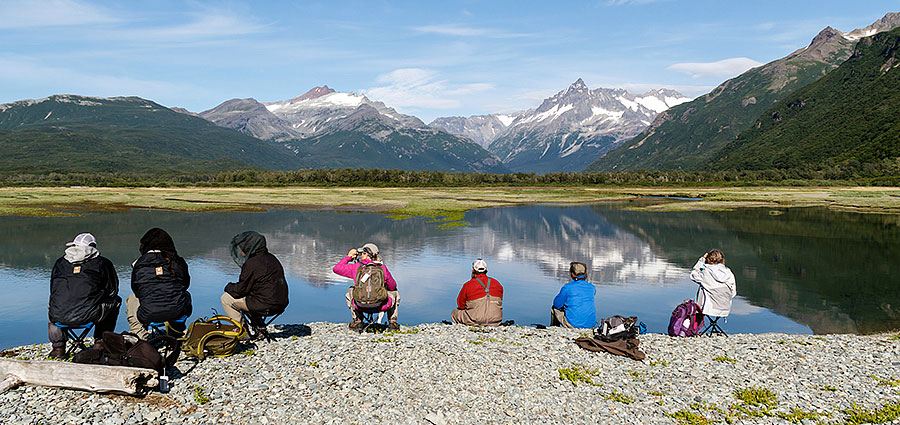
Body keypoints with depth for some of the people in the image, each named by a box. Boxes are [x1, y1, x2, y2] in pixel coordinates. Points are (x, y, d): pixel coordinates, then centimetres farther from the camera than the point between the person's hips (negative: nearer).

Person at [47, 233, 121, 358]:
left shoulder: (60, 262, 14)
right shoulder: (102, 263, 5)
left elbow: (53, 290, 23)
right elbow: (112, 290, 11)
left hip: (58, 316, 3)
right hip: (87, 316, -3)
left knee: (51, 303, 40)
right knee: (115, 301, 25)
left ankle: (58, 347, 31)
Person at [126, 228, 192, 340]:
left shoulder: (139, 263, 1)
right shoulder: (178, 261, 4)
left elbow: (135, 289, 12)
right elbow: (186, 284, 18)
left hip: (149, 316, -1)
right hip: (178, 313, 1)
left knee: (131, 300, 31)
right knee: (186, 295, 36)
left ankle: (140, 335, 23)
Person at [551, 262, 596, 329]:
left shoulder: (567, 287, -14)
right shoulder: (592, 288, 0)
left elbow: (557, 304, -3)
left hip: (573, 324, -4)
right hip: (591, 324, 4)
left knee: (554, 308, 22)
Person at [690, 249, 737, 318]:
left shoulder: (706, 273, -14)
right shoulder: (729, 273, -2)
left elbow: (693, 274, 7)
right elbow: (733, 293, 5)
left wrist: (702, 259, 9)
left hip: (709, 309, -4)